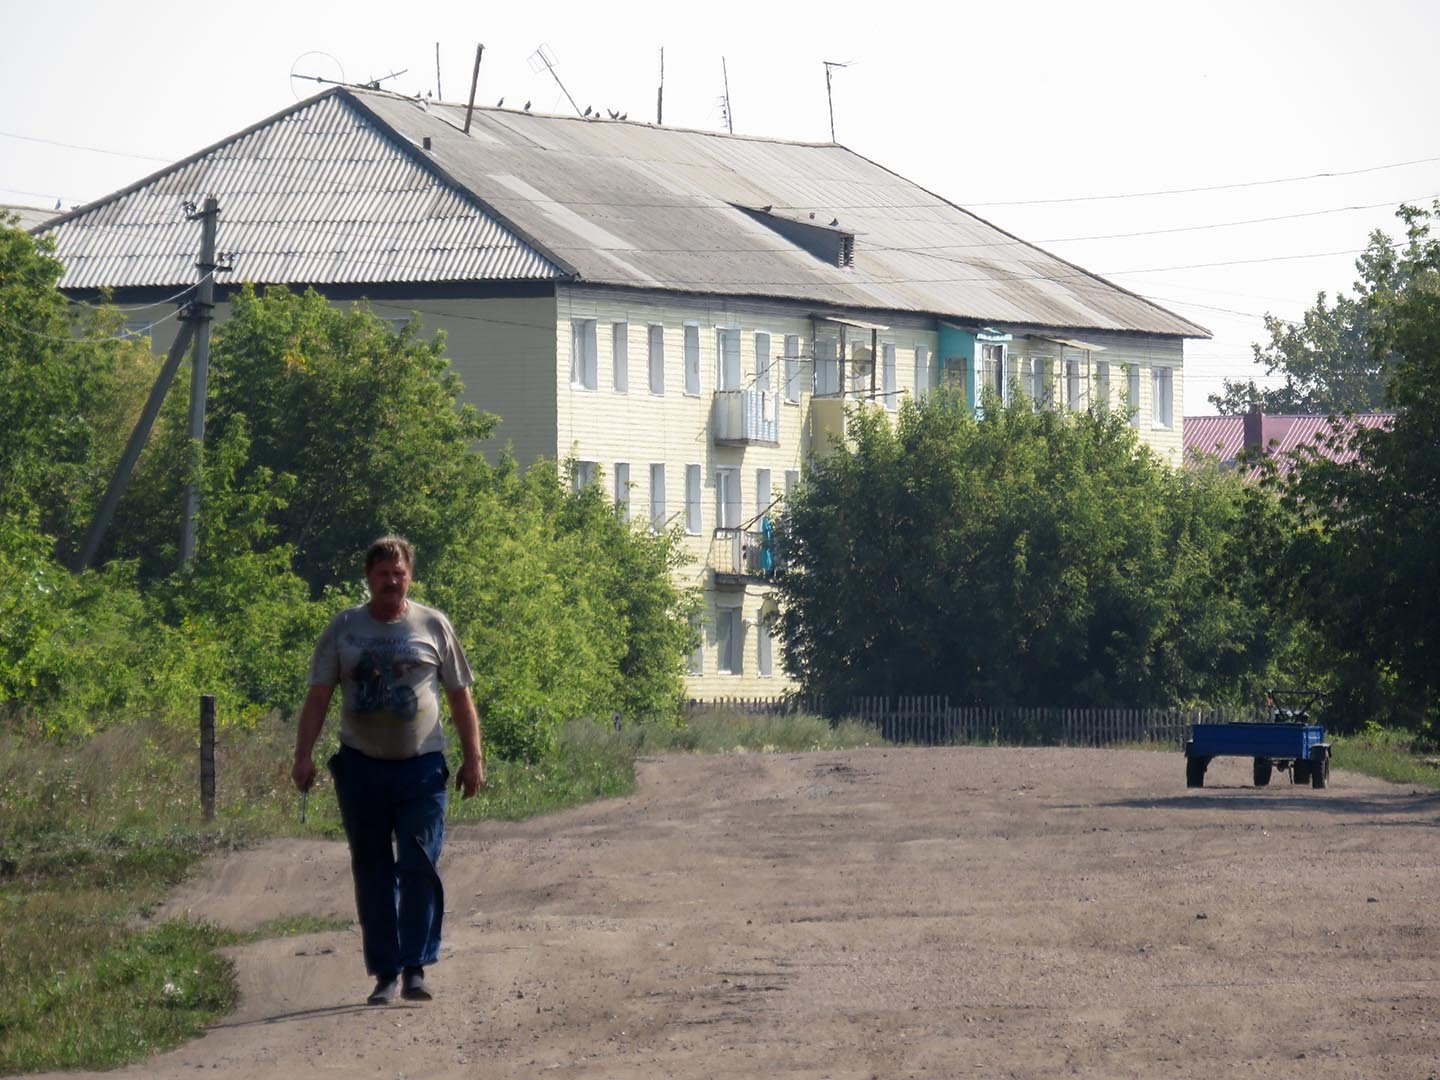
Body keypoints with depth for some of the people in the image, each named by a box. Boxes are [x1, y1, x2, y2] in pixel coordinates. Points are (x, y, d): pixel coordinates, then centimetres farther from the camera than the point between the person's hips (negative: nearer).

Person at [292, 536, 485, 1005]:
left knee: (419, 868, -10)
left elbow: (460, 697, 10)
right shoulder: (343, 628, 8)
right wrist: (303, 755, -4)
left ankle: (415, 968, -9)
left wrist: (473, 759, 5)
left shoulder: (433, 626, 7)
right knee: (372, 873, 4)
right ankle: (385, 973, 9)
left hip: (421, 768, -2)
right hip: (361, 765, 2)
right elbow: (318, 696, 7)